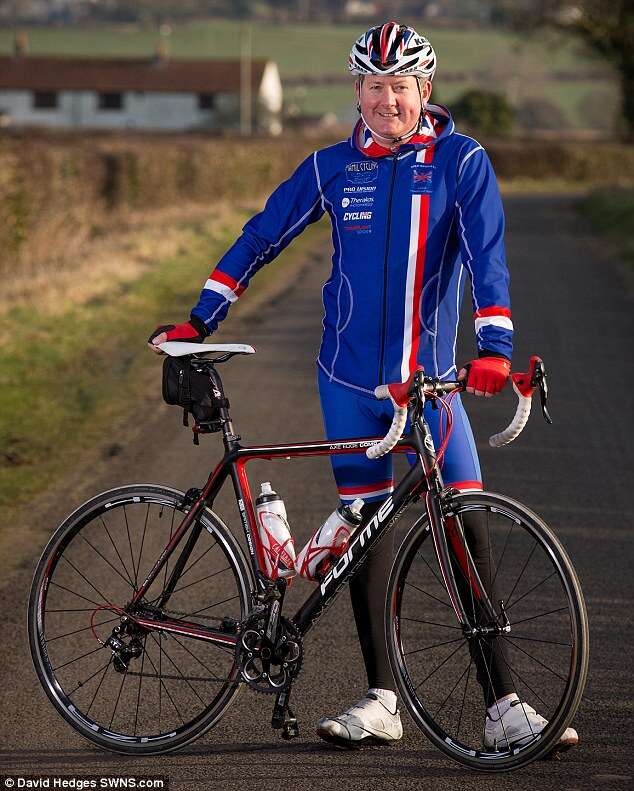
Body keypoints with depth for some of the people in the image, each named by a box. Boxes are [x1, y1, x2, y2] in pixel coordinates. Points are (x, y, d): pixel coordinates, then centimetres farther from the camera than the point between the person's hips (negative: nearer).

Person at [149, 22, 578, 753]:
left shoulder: (462, 163, -4)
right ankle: (380, 701, 13)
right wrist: (200, 320, 9)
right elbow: (261, 238, 11)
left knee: (469, 531, -8)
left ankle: (503, 709, -7)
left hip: (430, 377, -2)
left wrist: (493, 346, -27)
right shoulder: (333, 167, 2)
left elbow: (486, 256, -13)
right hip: (350, 377, 2)